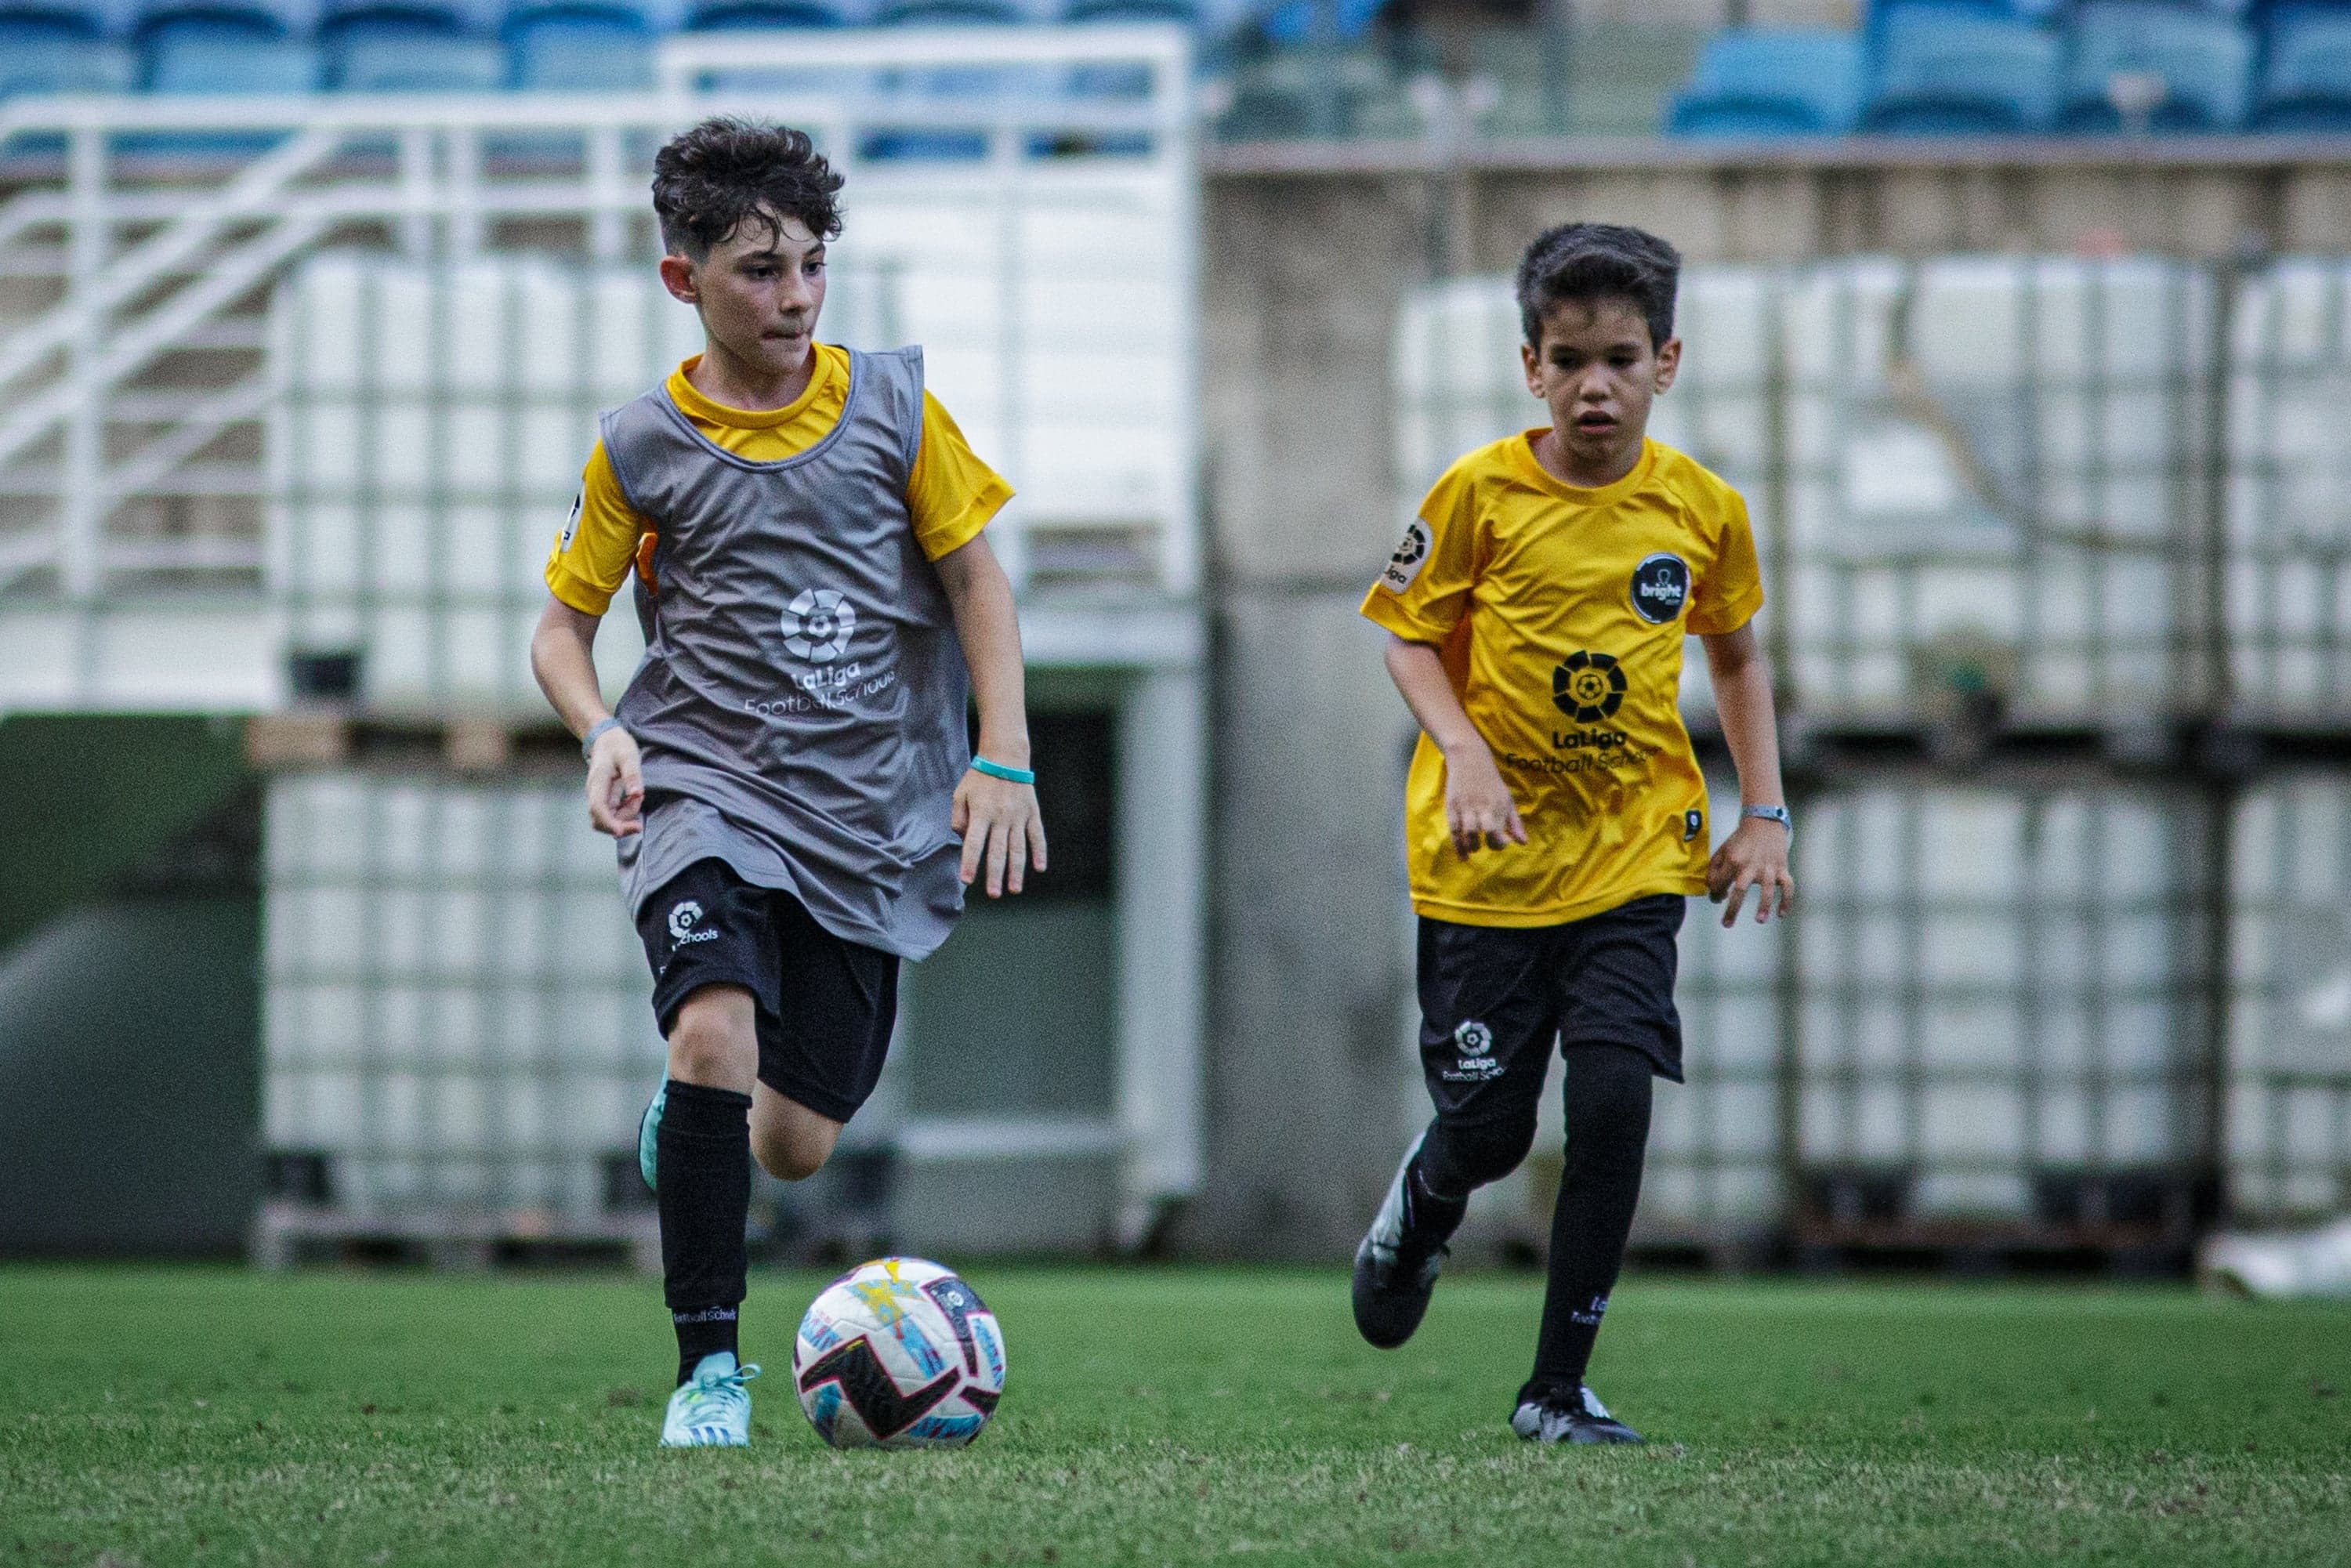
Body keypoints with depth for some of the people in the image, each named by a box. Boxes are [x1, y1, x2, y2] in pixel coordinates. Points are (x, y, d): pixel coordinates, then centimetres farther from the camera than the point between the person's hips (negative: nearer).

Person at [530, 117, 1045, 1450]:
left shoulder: (891, 406, 2)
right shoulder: (642, 449, 0)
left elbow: (977, 577, 7)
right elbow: (564, 623, 8)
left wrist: (1004, 759, -3)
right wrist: (602, 731, -12)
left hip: (872, 816, 2)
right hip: (707, 789, -2)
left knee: (795, 1145, 4)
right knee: (718, 1027, -29)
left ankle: (688, 1121, 43)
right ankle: (709, 1364, -18)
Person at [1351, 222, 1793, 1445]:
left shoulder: (1703, 508, 0)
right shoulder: (1482, 492, -8)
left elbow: (1734, 654, 16)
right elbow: (1411, 637, 0)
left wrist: (1764, 814, 8)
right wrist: (1464, 753, -17)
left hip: (1632, 854, 1)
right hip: (1487, 860, -1)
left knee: (1613, 1101, -15)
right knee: (1486, 1127, 2)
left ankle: (1558, 1388, -4)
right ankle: (1421, 1210, 42)